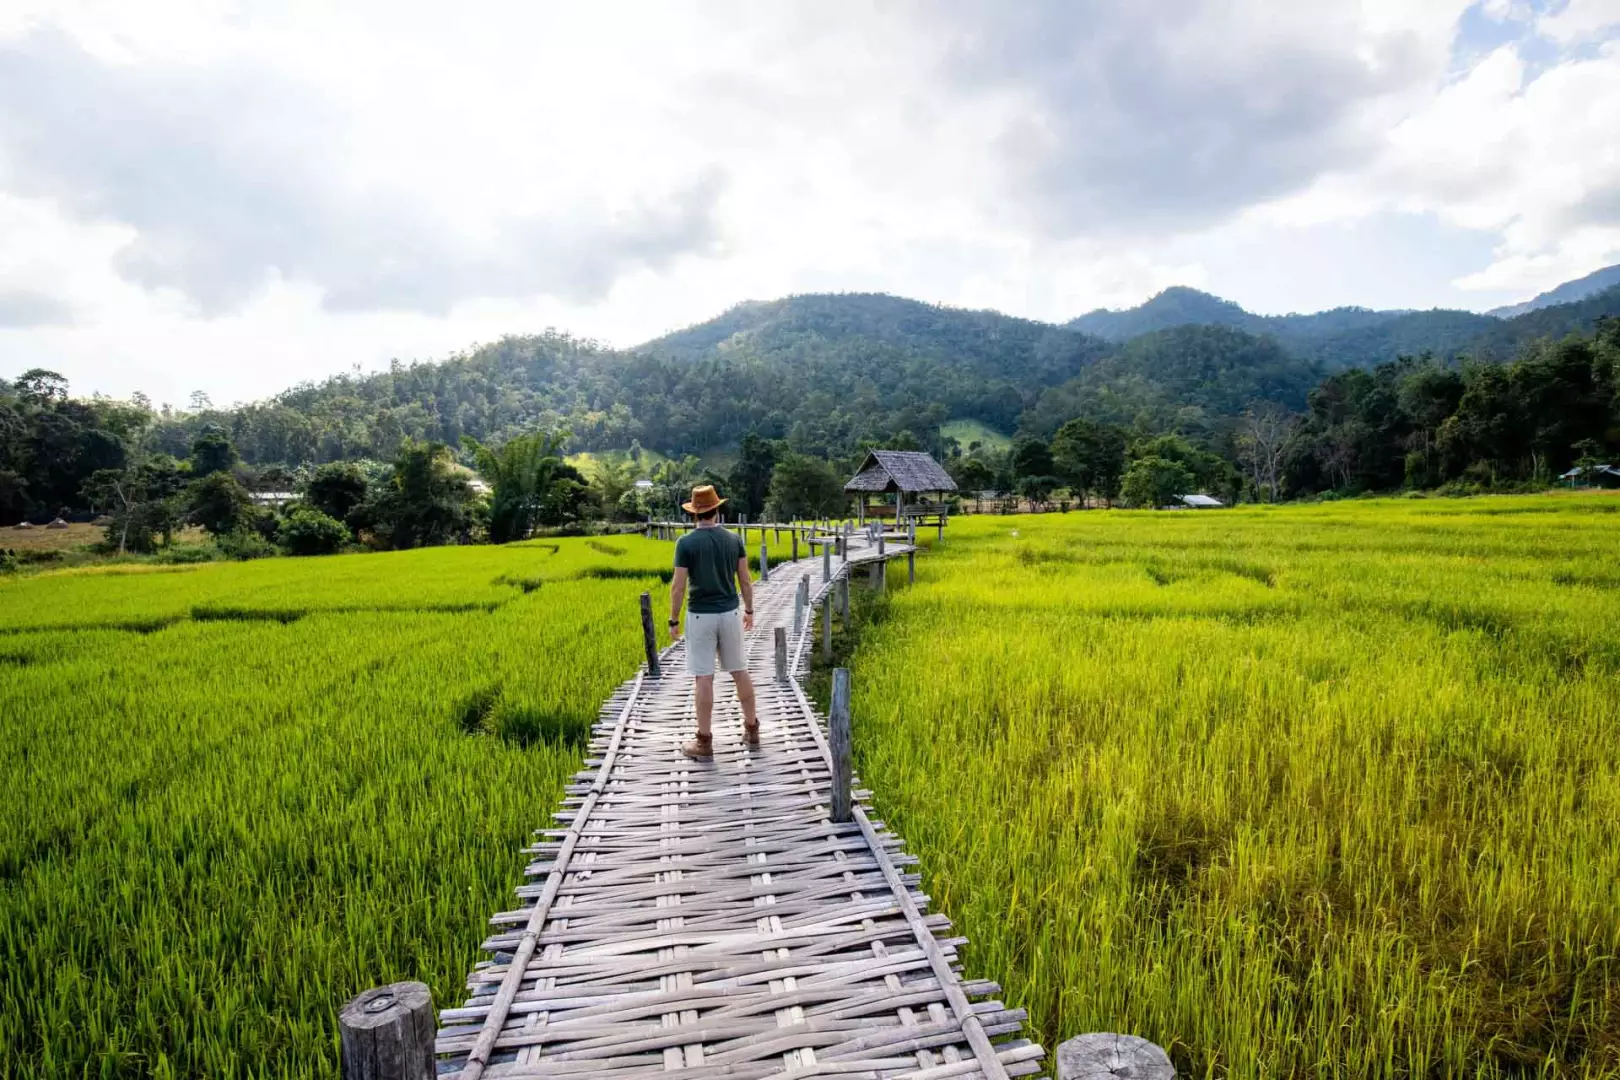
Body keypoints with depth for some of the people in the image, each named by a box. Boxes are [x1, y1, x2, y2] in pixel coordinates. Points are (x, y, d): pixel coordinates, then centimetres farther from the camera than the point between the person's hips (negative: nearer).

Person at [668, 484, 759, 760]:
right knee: (739, 672, 15)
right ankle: (751, 729, 24)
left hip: (700, 616, -4)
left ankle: (704, 742, 5)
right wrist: (749, 610, 17)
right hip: (729, 613, 4)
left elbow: (678, 586, -11)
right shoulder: (733, 540, 0)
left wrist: (673, 620, -2)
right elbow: (745, 580, 5)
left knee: (704, 678, 0)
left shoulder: (686, 543, -11)